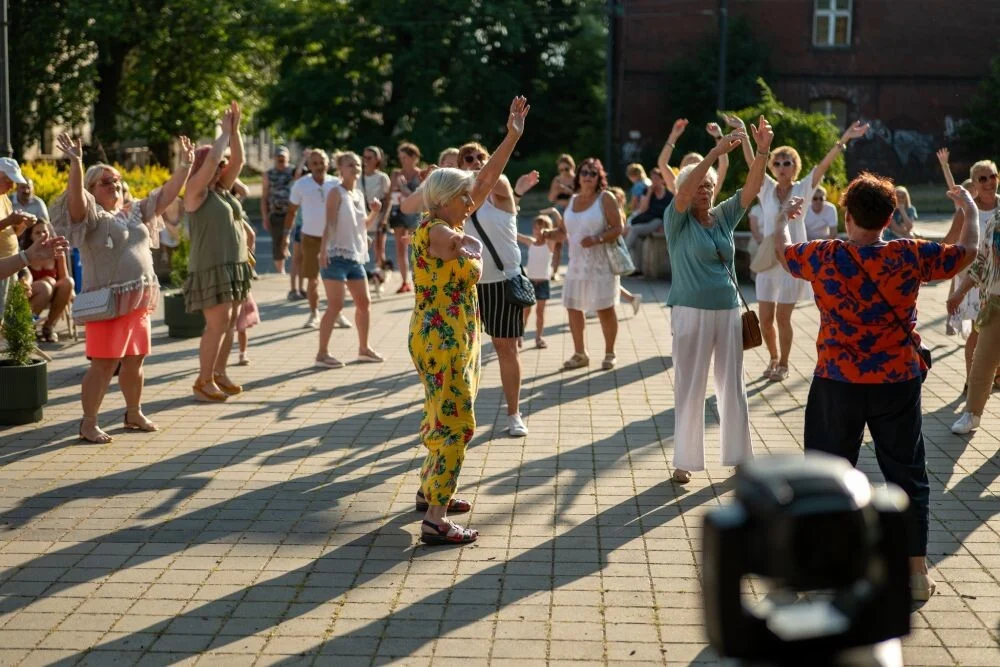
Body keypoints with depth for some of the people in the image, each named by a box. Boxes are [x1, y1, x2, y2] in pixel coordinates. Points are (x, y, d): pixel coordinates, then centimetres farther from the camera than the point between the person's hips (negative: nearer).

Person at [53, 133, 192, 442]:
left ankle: (134, 413, 29)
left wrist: (185, 165, 4)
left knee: (134, 360, 15)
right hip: (109, 303, -7)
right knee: (104, 364, -7)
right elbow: (76, 200, -26)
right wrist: (76, 163, -39)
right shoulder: (90, 216, -6)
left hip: (140, 302, 7)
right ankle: (88, 423, 0)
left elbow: (166, 195, 14)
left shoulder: (135, 212, 15)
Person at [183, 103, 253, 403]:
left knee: (230, 322, 7)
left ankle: (219, 373, 17)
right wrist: (225, 131, -5)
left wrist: (235, 129, 3)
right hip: (210, 268, -8)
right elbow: (212, 158, -17)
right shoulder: (196, 192, -7)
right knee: (218, 323, -11)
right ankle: (203, 381, -3)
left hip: (234, 265, 8)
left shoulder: (222, 189, 14)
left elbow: (238, 159, 11)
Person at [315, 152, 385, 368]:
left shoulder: (359, 194, 14)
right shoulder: (337, 193, -7)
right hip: (336, 255, -8)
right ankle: (322, 353, -3)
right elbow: (329, 223, -16)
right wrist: (323, 250, -26)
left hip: (356, 256, 8)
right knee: (336, 305, -9)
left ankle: (363, 348, 26)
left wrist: (375, 212, 5)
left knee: (364, 302, 12)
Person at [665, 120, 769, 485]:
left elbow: (751, 187, -2)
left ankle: (738, 455, 19)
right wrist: (717, 150, -28)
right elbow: (685, 189, -23)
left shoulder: (723, 217, 8)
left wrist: (762, 151, -17)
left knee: (733, 386, 9)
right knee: (690, 388, 1)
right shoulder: (678, 221, -5)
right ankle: (684, 461, 8)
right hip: (691, 312, -5)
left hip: (728, 310, 5)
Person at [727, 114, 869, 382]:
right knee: (765, 319, 4)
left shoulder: (803, 189, -2)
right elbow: (751, 161, -4)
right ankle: (774, 358, 29)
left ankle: (783, 364, 18)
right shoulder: (767, 188, 3)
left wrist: (843, 140, -22)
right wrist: (742, 132, -13)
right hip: (767, 258, 3)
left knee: (782, 317, 0)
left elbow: (824, 164, -12)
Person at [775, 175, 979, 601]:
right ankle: (916, 572, 14)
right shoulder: (911, 256, -10)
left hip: (837, 385, 0)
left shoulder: (823, 258, -10)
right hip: (898, 385, 0)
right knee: (907, 477, 11)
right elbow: (967, 252, 7)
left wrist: (783, 218, 33)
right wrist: (970, 210, 25)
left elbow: (783, 252, 12)